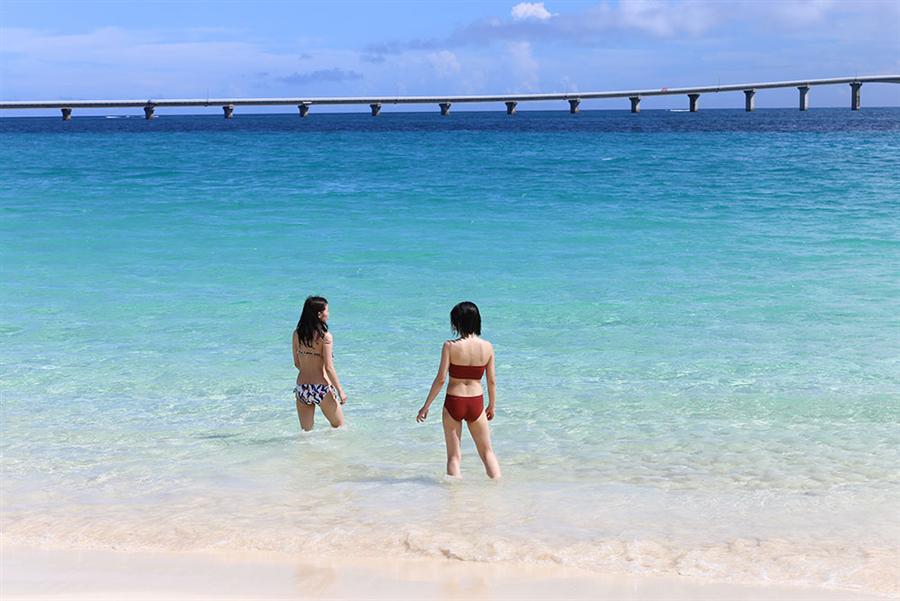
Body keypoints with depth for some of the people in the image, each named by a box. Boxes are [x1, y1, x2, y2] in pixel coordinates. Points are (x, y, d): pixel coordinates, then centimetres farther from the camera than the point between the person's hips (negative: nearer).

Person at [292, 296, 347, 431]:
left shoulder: (297, 334, 2)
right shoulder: (325, 336, -14)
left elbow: (297, 364, 10)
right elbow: (328, 367, -16)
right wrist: (340, 390, -8)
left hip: (301, 388, 5)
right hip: (321, 388, -5)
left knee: (306, 433, 15)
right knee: (339, 427, 15)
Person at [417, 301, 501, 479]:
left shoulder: (450, 346, -12)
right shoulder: (487, 347, -4)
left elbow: (440, 379, -12)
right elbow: (492, 380, 3)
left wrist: (426, 406, -4)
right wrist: (492, 406, 17)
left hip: (454, 402, -2)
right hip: (476, 403, 2)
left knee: (454, 456, 9)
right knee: (487, 452, 17)